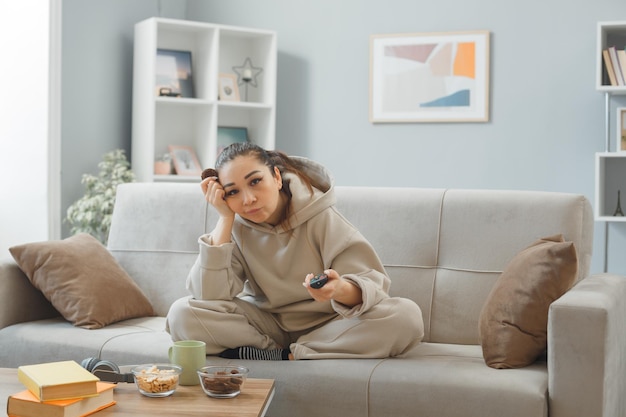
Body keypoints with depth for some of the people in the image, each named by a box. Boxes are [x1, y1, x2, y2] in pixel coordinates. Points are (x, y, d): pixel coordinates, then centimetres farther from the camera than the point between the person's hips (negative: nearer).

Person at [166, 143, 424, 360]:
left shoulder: (319, 216, -13)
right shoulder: (236, 227, -6)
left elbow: (371, 283, -19)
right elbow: (210, 295, -20)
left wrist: (341, 290, -44)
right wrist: (225, 219, -20)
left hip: (326, 324, -1)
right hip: (267, 324, 1)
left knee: (407, 316, -29)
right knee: (182, 314, -21)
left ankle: (279, 356, -24)